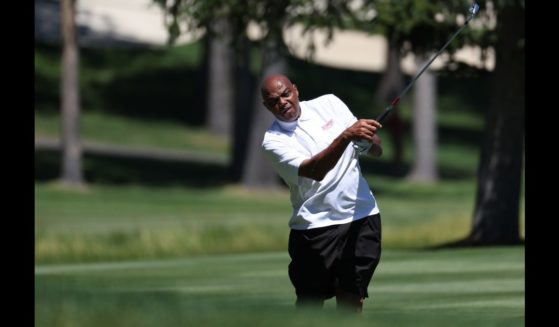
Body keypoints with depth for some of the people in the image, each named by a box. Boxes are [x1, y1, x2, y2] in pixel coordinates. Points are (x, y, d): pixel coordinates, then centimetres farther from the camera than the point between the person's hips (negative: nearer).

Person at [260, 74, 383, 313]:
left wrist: (369, 139, -17)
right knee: (310, 303, 0)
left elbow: (376, 150, 7)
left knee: (351, 301, 2)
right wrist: (345, 136, -36)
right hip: (315, 224, -3)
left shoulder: (329, 104, 6)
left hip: (361, 215, 3)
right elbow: (314, 171, -24)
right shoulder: (273, 140, -7)